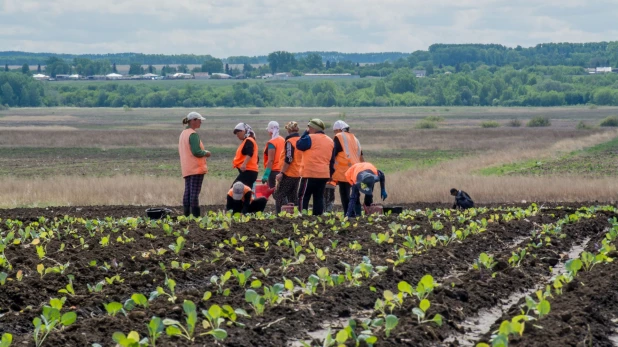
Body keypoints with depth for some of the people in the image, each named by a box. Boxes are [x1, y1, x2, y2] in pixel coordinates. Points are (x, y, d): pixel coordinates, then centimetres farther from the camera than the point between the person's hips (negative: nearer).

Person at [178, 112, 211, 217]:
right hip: (196, 168, -9)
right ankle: (196, 215, -12)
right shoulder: (193, 134, -13)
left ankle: (186, 214, 6)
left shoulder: (183, 133, 16)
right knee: (195, 192, -10)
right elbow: (196, 151, -21)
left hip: (186, 168, 9)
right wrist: (205, 153, -2)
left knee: (187, 191, 7)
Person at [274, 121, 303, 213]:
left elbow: (288, 159, -20)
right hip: (297, 174, 8)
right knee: (293, 196, 14)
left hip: (289, 174, -8)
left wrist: (281, 173, -18)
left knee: (279, 195, -5)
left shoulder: (290, 141, -13)